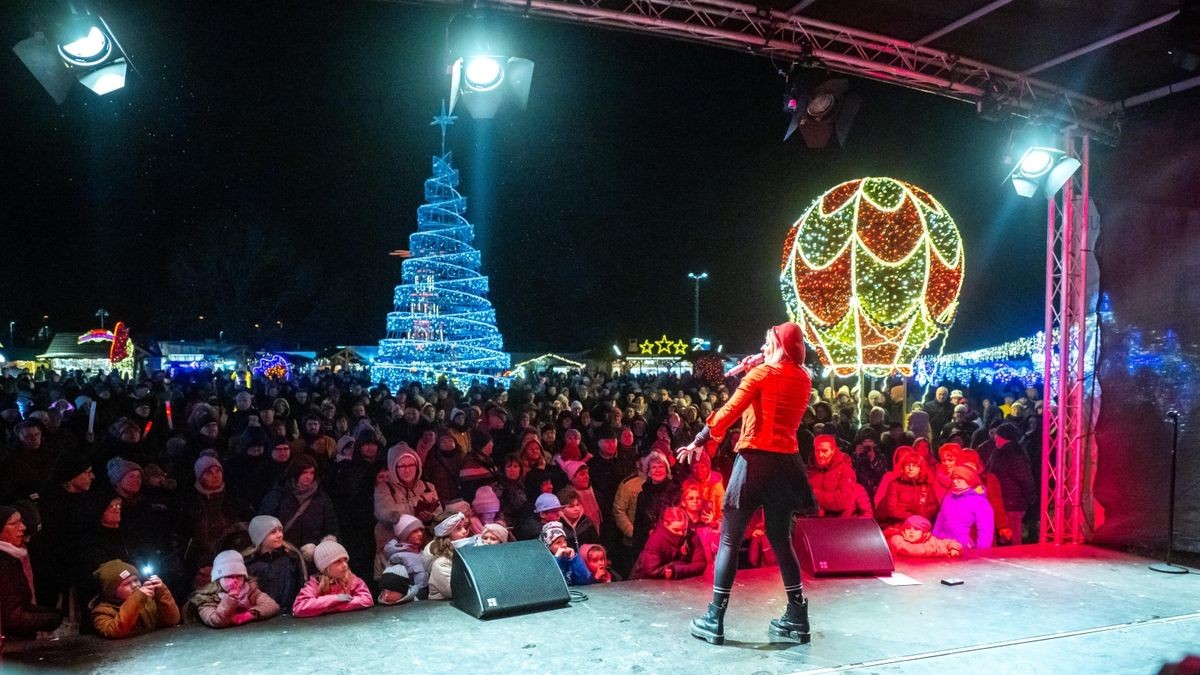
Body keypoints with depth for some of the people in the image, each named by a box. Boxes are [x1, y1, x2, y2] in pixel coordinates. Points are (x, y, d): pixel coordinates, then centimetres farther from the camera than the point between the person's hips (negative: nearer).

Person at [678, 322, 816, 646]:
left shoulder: (762, 373, -6)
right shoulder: (804, 379, 11)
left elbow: (731, 411, -14)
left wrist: (700, 441, -10)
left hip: (755, 458, -5)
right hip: (786, 462, 6)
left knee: (730, 539, 0)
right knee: (780, 539, 16)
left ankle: (714, 620, 1)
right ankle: (797, 618, 16)